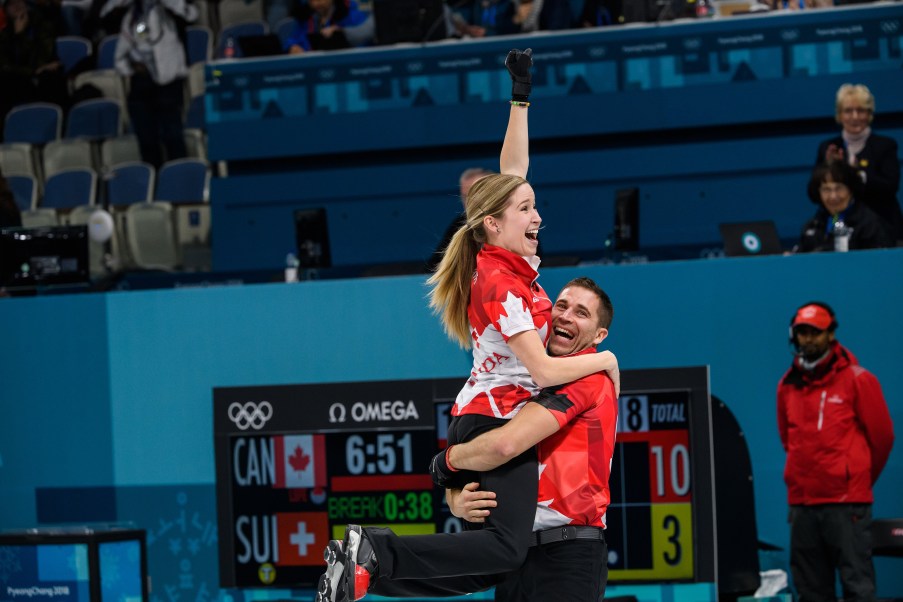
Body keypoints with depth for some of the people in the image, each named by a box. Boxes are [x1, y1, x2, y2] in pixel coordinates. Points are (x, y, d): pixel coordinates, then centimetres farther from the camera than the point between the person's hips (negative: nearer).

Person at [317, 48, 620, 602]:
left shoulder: (504, 258, 7)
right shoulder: (502, 284, -17)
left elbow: (512, 169, 18)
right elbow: (543, 370, -18)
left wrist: (522, 96, 16)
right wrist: (606, 359, -4)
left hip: (477, 417, 10)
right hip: (500, 420, -10)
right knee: (508, 547, -21)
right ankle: (373, 556, -26)